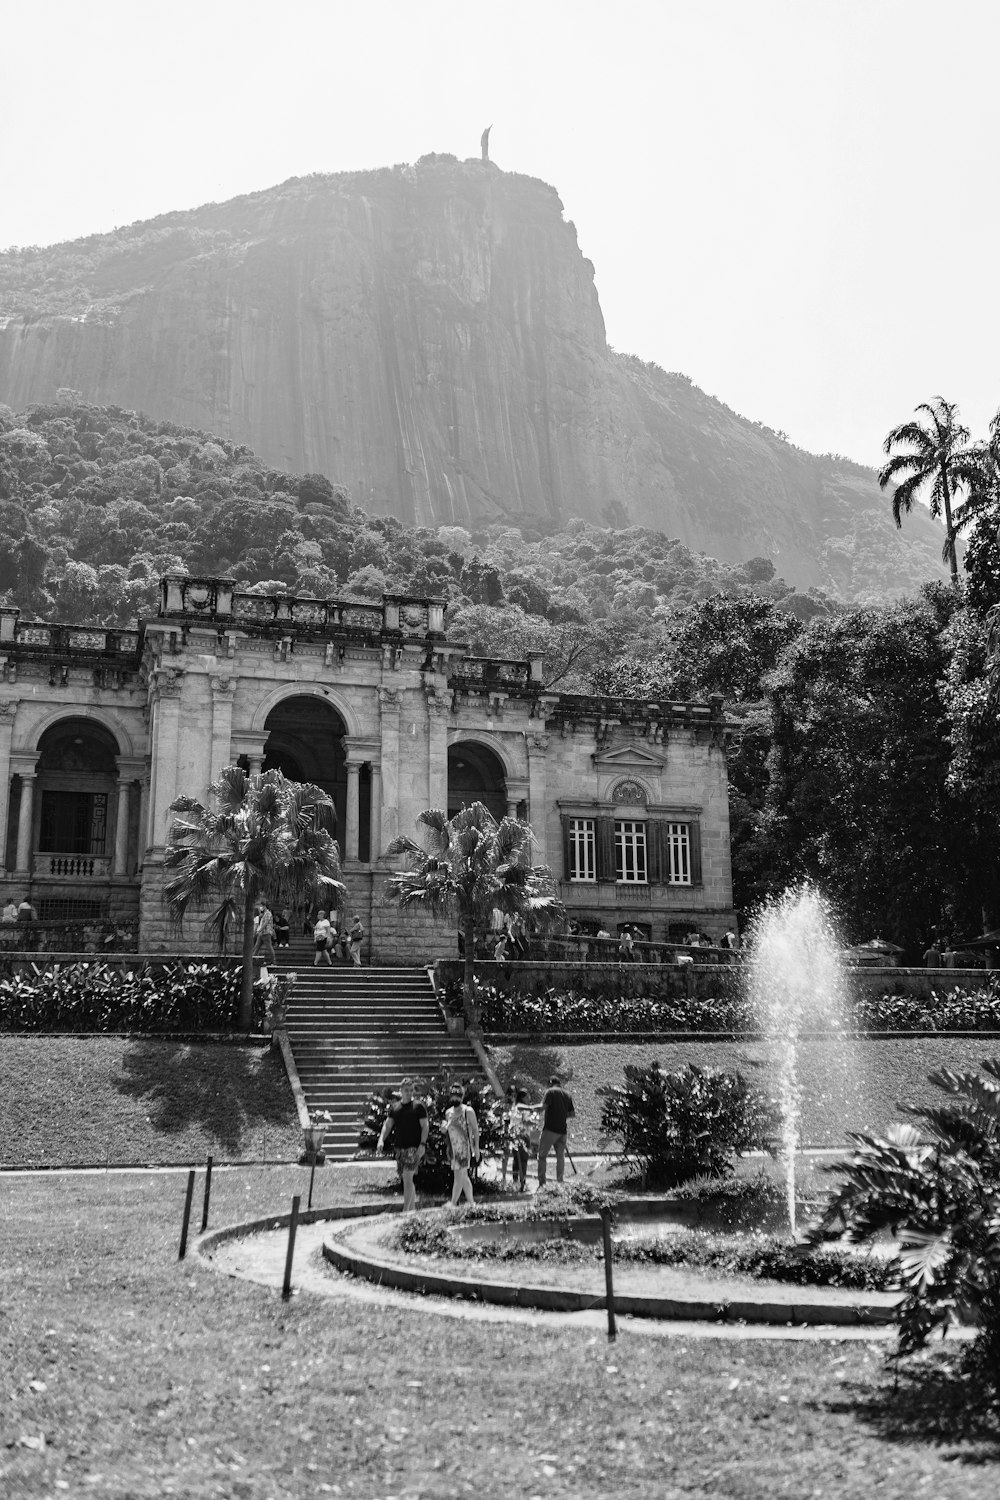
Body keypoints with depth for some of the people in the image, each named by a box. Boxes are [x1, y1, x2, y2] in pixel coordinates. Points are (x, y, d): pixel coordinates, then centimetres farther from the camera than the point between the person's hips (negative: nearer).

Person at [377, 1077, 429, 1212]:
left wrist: (422, 1144, -14)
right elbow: (388, 1125, 8)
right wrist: (381, 1139, -8)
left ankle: (405, 1210, -12)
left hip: (414, 1147, -5)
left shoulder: (419, 1106, -2)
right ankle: (412, 1208, 21)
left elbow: (425, 1126, -4)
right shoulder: (394, 1108, 11)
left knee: (407, 1178, -14)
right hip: (400, 1148, 5)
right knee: (407, 1179, 11)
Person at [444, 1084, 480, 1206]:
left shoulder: (468, 1111, -8)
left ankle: (453, 1204, -9)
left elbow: (475, 1129, -7)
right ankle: (470, 1202, 21)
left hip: (465, 1148, -7)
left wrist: (477, 1148, -10)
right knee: (463, 1177, 13)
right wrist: (444, 1127, 2)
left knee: (459, 1176, -10)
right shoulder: (448, 1112, 11)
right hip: (454, 1149, 7)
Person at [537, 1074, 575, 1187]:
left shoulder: (550, 1092, -3)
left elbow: (543, 1107, -15)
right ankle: (560, 1182, 11)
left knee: (542, 1155, -1)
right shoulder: (566, 1095, 14)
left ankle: (542, 1183, -8)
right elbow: (572, 1114, 15)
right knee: (560, 1156, 13)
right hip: (563, 1130, 5)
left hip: (550, 1128, -5)